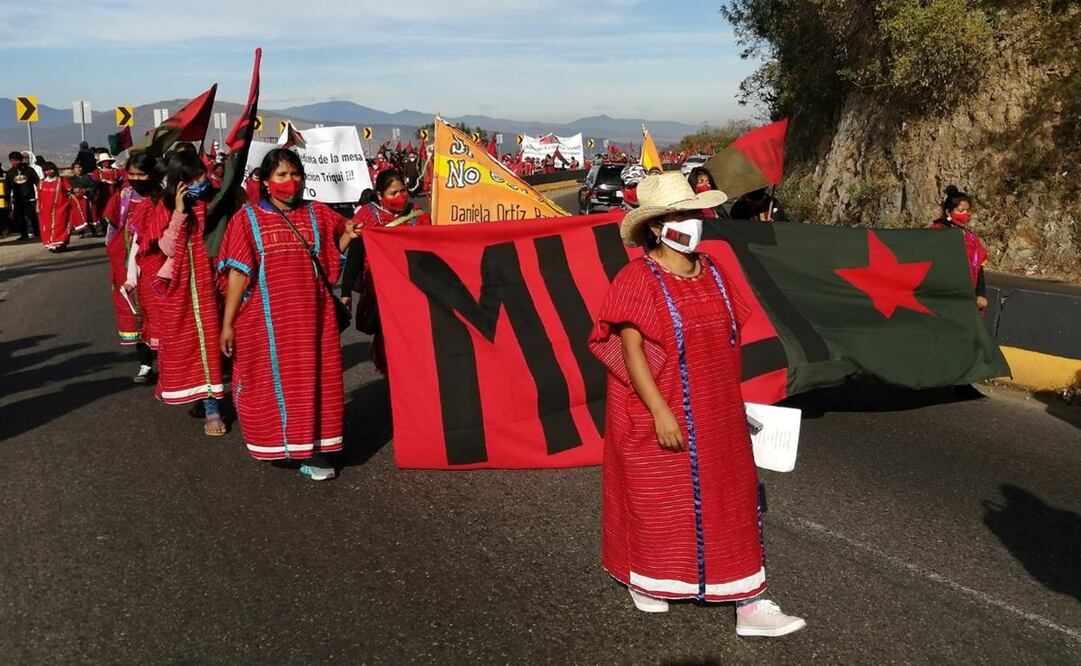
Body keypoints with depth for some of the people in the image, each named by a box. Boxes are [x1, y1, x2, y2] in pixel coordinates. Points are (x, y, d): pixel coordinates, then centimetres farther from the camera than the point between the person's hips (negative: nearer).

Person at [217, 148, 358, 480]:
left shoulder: (317, 214, 6)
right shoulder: (248, 218, -2)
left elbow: (333, 259, 15)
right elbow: (238, 273, -4)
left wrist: (348, 237, -6)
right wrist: (227, 323, -5)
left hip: (310, 315, 2)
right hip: (266, 317, -2)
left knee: (312, 379, 5)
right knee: (270, 379, 8)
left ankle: (312, 449, 14)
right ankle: (274, 443, 25)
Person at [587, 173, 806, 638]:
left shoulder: (713, 272, 4)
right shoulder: (637, 280, -16)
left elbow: (725, 340, 12)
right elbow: (631, 350, -19)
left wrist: (732, 398, 14)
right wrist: (660, 411, -23)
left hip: (716, 415, 6)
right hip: (660, 416, -6)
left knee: (730, 501, 8)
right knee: (656, 501, 12)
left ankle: (749, 604, 17)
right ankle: (644, 579, 37)